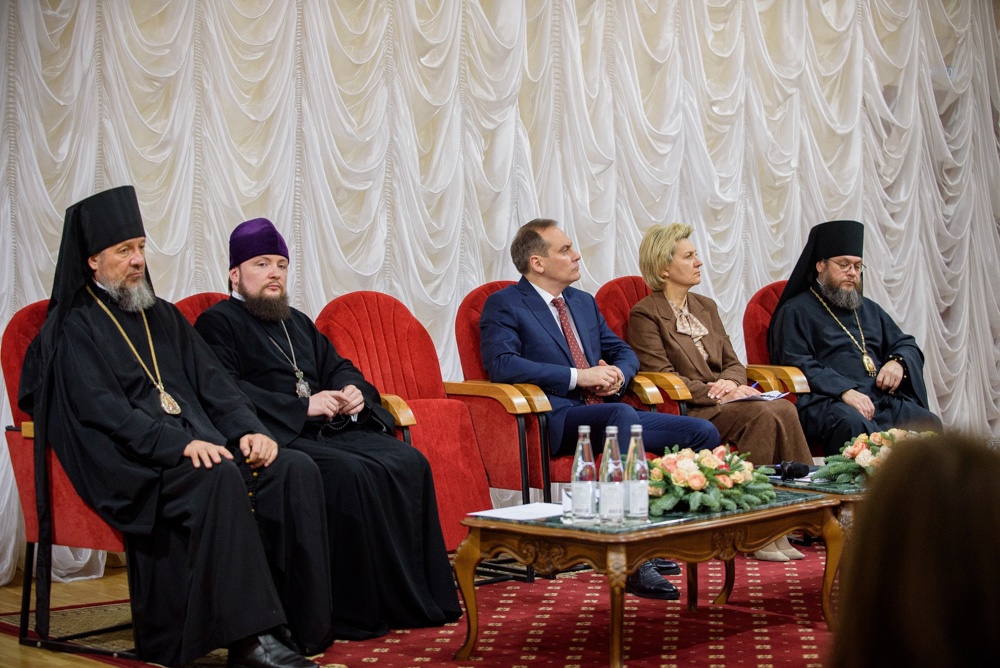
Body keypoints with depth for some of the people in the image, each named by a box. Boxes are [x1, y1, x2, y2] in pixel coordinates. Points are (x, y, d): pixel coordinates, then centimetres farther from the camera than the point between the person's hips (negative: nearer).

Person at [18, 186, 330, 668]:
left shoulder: (163, 317, 24)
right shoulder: (73, 329, 3)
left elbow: (213, 382, 16)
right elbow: (103, 410, -11)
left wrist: (248, 430, -4)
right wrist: (180, 444, -24)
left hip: (203, 447, 7)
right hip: (135, 469, -7)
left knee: (296, 471, -18)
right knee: (221, 479, -36)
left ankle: (300, 623, -22)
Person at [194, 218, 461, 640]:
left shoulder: (297, 323, 30)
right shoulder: (218, 324, 4)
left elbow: (338, 367, 31)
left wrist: (354, 391, 5)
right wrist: (302, 407, -16)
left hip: (330, 429, 7)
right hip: (278, 438, -7)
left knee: (408, 464, -17)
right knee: (349, 475, -33)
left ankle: (415, 598, -17)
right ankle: (358, 611, -26)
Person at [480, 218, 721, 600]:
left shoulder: (583, 302, 24)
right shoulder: (504, 306, 0)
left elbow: (623, 352, 27)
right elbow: (501, 364, -16)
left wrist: (617, 374, 0)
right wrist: (577, 376, -18)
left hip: (610, 412, 8)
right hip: (558, 419, -8)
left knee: (703, 433, -9)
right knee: (622, 415, -39)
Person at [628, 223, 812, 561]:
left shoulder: (706, 307, 22)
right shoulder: (645, 314, -1)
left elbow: (734, 363, 18)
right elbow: (662, 377, -9)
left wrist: (730, 382, -6)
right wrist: (713, 393, -17)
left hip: (722, 401, 6)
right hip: (684, 411, -6)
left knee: (784, 410, -25)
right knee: (764, 415, -30)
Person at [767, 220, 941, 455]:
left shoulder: (869, 309, 31)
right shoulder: (796, 311, 10)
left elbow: (908, 344, 32)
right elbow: (796, 364, -5)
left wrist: (898, 362, 5)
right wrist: (844, 390, -19)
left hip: (884, 401, 6)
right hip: (827, 403, -6)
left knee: (930, 425, -25)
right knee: (854, 425, -41)